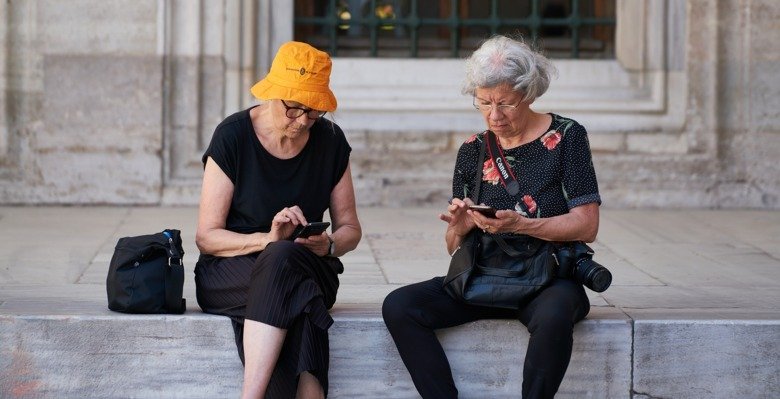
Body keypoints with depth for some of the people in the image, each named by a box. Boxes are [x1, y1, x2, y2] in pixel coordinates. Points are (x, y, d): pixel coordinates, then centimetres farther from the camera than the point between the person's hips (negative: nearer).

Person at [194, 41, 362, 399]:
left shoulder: (330, 141, 2)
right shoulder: (233, 135, -8)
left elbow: (349, 228, 11)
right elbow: (206, 237, -8)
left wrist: (329, 245, -13)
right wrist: (269, 239, -25)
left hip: (309, 270, 2)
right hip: (228, 274, -2)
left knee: (284, 260, -36)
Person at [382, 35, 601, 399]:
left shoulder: (565, 137, -1)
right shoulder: (472, 152, 9)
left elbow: (586, 226, -7)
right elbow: (455, 248, 13)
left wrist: (519, 225, -21)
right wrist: (459, 228, -12)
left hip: (549, 277, -4)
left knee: (554, 316, -40)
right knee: (398, 307, -20)